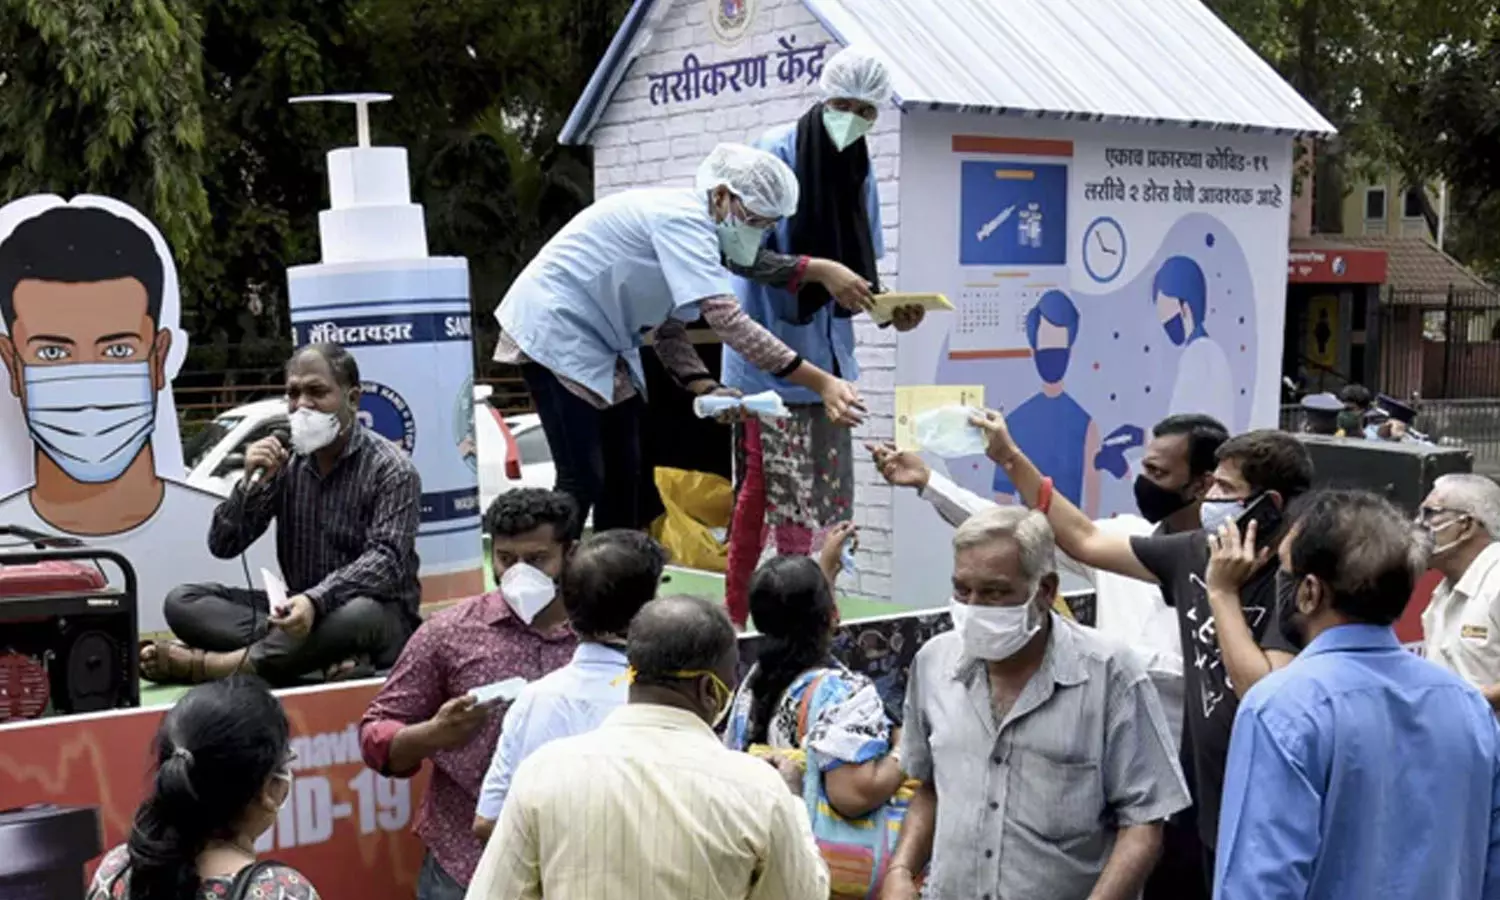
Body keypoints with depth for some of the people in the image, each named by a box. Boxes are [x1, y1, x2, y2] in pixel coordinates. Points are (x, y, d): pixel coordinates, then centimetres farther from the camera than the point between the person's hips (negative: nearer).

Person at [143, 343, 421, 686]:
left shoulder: (391, 468, -9)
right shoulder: (286, 462, 5)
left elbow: (387, 560, -22)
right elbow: (222, 546, 3)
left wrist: (317, 600, -39)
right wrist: (252, 483, -15)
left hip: (380, 615, -5)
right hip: (298, 609, 5)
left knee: (358, 615, -40)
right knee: (183, 602, -13)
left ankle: (203, 664, -29)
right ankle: (325, 654, -31)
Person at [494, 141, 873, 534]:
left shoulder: (690, 226, 6)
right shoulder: (683, 218, -23)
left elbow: (667, 328, 7)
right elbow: (727, 319, -34)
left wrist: (707, 389, -11)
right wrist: (821, 383, -37)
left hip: (598, 340, 10)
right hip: (555, 327, -10)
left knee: (623, 476, 10)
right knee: (582, 482, -12)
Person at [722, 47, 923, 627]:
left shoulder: (860, 173, 9)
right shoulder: (776, 153, -10)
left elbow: (861, 271, 12)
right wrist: (816, 270, -27)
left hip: (826, 357, 7)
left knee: (826, 492, 10)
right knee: (767, 488, -5)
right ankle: (743, 617, 5)